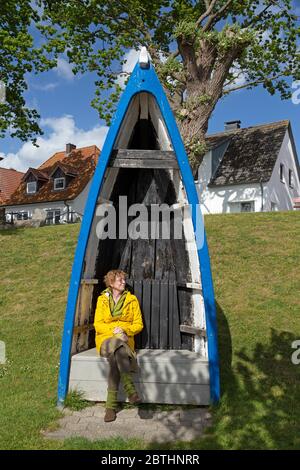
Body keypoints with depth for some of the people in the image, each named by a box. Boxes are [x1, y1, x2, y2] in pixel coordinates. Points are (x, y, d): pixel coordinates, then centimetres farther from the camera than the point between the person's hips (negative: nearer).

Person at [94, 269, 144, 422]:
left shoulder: (132, 299, 8)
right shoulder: (102, 299, 8)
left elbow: (138, 324, 7)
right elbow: (98, 324, 2)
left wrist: (125, 330, -12)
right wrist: (113, 330, -15)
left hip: (125, 339, 0)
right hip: (105, 338, 0)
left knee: (115, 357, -34)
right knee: (116, 345, -36)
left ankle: (111, 405, -30)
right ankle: (130, 389, -39)